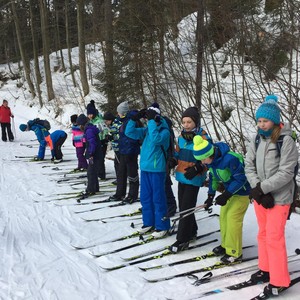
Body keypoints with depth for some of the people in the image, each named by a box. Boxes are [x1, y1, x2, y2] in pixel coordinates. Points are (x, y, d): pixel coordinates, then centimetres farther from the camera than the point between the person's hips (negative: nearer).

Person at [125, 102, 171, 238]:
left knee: (158, 198, 0)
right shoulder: (146, 130, 8)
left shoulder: (164, 131, -11)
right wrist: (135, 118, -6)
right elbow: (129, 132, 5)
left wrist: (152, 121, -26)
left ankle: (162, 226, 10)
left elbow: (155, 139, -31)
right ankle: (148, 222, 26)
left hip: (157, 169, -7)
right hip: (144, 168, 7)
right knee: (145, 197, 13)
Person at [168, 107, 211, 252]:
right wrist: (173, 160, -4)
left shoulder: (204, 138, -14)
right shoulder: (181, 137, 6)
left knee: (187, 207, -6)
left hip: (194, 178, -7)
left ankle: (183, 239, 2)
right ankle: (191, 231, 34)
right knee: (182, 206, 15)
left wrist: (196, 168, -27)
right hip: (181, 176, 7)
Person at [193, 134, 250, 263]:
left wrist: (226, 195, -28)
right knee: (223, 215, 10)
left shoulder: (230, 159, -35)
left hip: (241, 190, -8)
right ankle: (226, 245, 28)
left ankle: (235, 253, 1)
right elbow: (213, 177, 8)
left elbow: (240, 179, -28)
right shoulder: (211, 160, -8)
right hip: (229, 190, 8)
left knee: (232, 217, -10)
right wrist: (211, 195, 3)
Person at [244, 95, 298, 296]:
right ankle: (266, 269, 33)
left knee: (274, 238, -4)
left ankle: (279, 281, 9)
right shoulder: (256, 141, 2)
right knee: (263, 234, 16)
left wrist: (262, 188, -21)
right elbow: (249, 167, -1)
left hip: (279, 197, -6)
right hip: (260, 195, 6)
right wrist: (259, 190, -14)